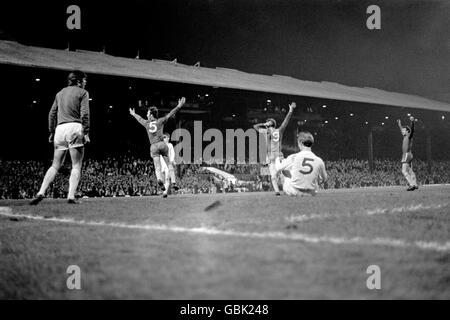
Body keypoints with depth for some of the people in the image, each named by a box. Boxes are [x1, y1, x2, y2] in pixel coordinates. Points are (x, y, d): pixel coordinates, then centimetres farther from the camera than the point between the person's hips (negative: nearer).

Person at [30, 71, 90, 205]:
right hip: (75, 128, -5)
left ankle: (41, 193, -6)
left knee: (55, 166, 9)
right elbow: (84, 114, -6)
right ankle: (71, 196, -13)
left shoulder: (60, 93, 21)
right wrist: (86, 133, -8)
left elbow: (52, 114, 18)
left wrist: (51, 132, 20)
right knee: (76, 166, -2)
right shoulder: (82, 93, 4)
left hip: (60, 128, 5)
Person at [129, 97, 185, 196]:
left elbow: (139, 118, 32)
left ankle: (159, 180, -33)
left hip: (153, 146, 1)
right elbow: (170, 114, 2)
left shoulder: (146, 123, 12)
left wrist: (133, 114, 52)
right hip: (162, 144, -1)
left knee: (157, 167, -7)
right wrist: (179, 106, 3)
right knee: (169, 163, 8)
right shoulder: (160, 121, 5)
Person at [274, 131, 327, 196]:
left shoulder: (293, 158, -18)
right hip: (311, 194, 2)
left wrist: (277, 159, 21)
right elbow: (323, 179, 2)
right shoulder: (319, 161, -12)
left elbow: (278, 168, -2)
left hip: (292, 192, -2)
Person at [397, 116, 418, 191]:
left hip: (407, 155, -10)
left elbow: (411, 130, -25)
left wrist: (412, 122, -41)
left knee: (404, 171, -14)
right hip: (405, 155, 10)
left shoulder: (409, 136, -5)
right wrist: (399, 124, 51)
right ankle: (415, 184, 7)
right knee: (410, 171, 8)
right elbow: (402, 130, 37)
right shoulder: (405, 136, 18)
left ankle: (412, 184, -20)